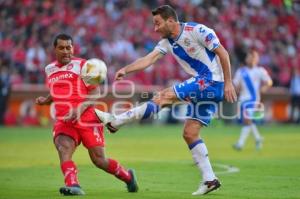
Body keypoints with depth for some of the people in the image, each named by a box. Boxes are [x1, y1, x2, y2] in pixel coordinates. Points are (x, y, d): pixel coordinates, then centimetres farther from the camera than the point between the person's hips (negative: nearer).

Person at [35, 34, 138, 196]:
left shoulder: (82, 65, 1)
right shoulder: (49, 69, 17)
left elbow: (95, 92, -4)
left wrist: (80, 109, -20)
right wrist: (45, 100, 11)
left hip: (86, 119, -4)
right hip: (63, 121, 4)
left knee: (99, 160, -4)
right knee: (63, 149, -28)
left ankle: (128, 177, 22)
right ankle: (73, 186, -42)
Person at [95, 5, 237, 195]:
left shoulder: (197, 30, -12)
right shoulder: (167, 42, 10)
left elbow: (223, 53, -11)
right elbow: (148, 59, -2)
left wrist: (228, 82, -15)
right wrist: (125, 70, -19)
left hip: (212, 82, -9)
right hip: (202, 85, 9)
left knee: (164, 96, -16)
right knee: (190, 133, 3)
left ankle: (115, 121, -14)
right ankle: (210, 180, 4)